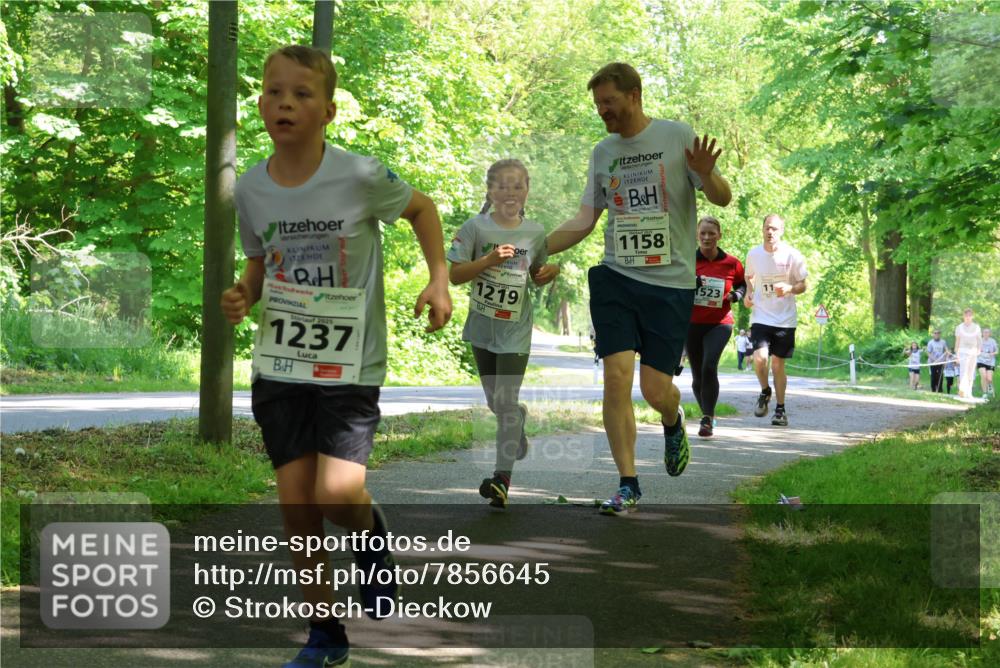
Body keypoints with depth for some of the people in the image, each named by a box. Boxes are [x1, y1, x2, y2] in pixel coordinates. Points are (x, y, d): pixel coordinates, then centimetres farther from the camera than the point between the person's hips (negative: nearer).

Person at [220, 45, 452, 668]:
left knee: (338, 493, -20)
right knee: (296, 504, 3)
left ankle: (372, 533, 18)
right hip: (280, 366, 4)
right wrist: (243, 296, -6)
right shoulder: (251, 189, -1)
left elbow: (422, 208, 5)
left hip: (350, 365, -4)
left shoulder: (362, 177, -14)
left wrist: (439, 280, -5)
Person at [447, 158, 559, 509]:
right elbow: (454, 274, -12)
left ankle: (502, 477, -6)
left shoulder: (535, 232, -2)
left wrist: (550, 272, -8)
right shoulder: (476, 227, -8)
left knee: (506, 403, -9)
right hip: (482, 326, 1)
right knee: (494, 402, 16)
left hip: (516, 329, -1)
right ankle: (518, 420, 50)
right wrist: (490, 260, -25)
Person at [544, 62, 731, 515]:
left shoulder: (677, 137, -2)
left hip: (671, 280, -3)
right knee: (616, 376, -10)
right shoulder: (602, 152, 11)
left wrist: (706, 176, -23)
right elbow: (584, 221, 16)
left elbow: (723, 198, 0)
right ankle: (627, 484, -1)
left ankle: (673, 425, 33)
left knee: (656, 388, -5)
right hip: (616, 276, 3)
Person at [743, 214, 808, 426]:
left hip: (785, 319, -1)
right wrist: (747, 294, -1)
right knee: (760, 357, -19)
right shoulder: (753, 254, 1)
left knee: (778, 364, 3)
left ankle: (780, 409, 19)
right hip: (761, 316, 1)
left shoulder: (792, 256, -6)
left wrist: (789, 288, -20)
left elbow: (803, 285, 1)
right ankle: (765, 391, 11)